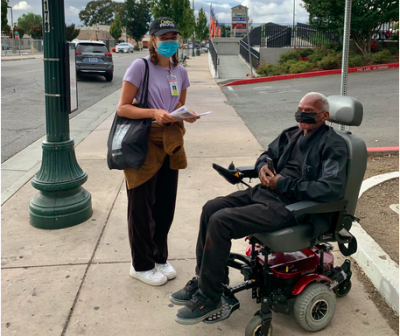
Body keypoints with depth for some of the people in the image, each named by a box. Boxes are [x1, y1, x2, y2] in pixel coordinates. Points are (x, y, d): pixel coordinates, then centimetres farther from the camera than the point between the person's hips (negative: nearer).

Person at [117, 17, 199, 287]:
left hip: (170, 144, 6)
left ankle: (160, 257, 31)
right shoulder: (141, 67, -9)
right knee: (142, 207, 4)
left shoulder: (180, 72, 9)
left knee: (165, 205, 13)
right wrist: (154, 113, -25)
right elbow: (122, 108, -12)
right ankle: (142, 265, 21)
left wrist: (187, 115, -6)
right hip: (144, 143, -6)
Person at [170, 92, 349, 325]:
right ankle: (204, 278, 11)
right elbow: (268, 154, 29)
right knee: (211, 208, -1)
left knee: (220, 221, -21)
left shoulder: (333, 145, -9)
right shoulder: (293, 134, 14)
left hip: (288, 206, -9)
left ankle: (209, 297, -6)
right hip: (265, 191, 9)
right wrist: (263, 166, 2)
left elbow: (332, 189, -23)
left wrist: (284, 184, -18)